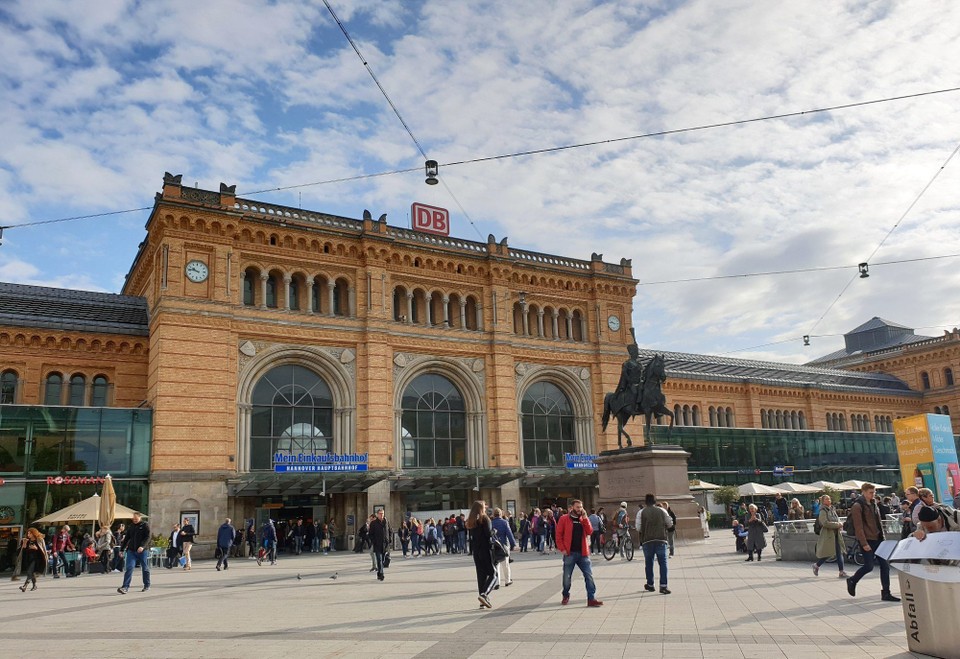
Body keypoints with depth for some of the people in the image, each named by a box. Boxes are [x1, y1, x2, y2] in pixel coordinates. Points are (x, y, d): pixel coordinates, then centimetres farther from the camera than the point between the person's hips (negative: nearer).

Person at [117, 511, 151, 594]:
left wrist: (142, 546, -27)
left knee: (145, 568, 8)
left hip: (143, 551, -3)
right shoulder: (131, 526, 11)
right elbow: (126, 538, 18)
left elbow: (147, 537, -12)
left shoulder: (145, 526, -3)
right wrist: (122, 549, 16)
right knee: (129, 568, -11)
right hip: (131, 550, 4)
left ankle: (147, 586, 22)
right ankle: (125, 587, -15)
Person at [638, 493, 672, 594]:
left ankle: (650, 585, 22)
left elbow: (638, 528, -2)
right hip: (661, 540, 0)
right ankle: (663, 586, -7)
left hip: (647, 541, 0)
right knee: (663, 562, 1)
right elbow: (670, 524, 7)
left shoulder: (641, 512, 1)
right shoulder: (662, 511, 5)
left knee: (648, 563, 13)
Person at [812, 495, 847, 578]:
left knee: (839, 553, 2)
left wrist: (840, 524, 1)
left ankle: (841, 572, 6)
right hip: (827, 535, -7)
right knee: (828, 554, -2)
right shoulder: (823, 511, -10)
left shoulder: (832, 510, 13)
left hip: (836, 534, 8)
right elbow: (825, 523, -21)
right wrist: (837, 524, -20)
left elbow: (837, 520, 24)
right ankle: (816, 565, 20)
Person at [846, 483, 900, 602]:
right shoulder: (857, 506, -11)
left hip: (877, 540, 8)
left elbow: (878, 523, 20)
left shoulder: (873, 505, 13)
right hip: (867, 541, -8)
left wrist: (882, 537, 13)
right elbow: (858, 526, -16)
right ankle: (852, 581, 18)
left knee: (885, 565, 3)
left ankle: (886, 593, 9)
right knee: (869, 566, -6)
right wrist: (864, 543, -19)